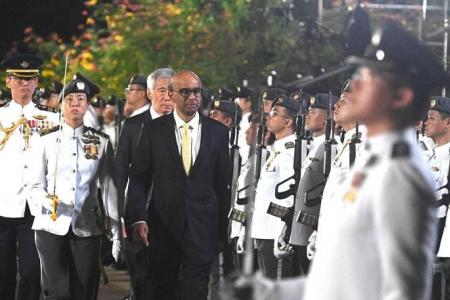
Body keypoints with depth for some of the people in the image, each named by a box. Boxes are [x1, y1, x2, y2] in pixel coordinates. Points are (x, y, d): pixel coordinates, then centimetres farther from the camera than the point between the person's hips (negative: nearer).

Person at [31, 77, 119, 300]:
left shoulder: (101, 143, 7)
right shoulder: (47, 141, 7)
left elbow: (109, 189, 6)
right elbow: (37, 185, 8)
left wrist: (116, 234, 2)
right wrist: (46, 201, -16)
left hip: (87, 228, 1)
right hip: (51, 226, -1)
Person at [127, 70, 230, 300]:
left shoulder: (218, 132, 3)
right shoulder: (154, 130, 1)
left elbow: (223, 182, 6)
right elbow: (139, 178, 0)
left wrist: (222, 229, 6)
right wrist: (138, 219, -12)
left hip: (202, 228, 0)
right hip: (163, 226, 0)